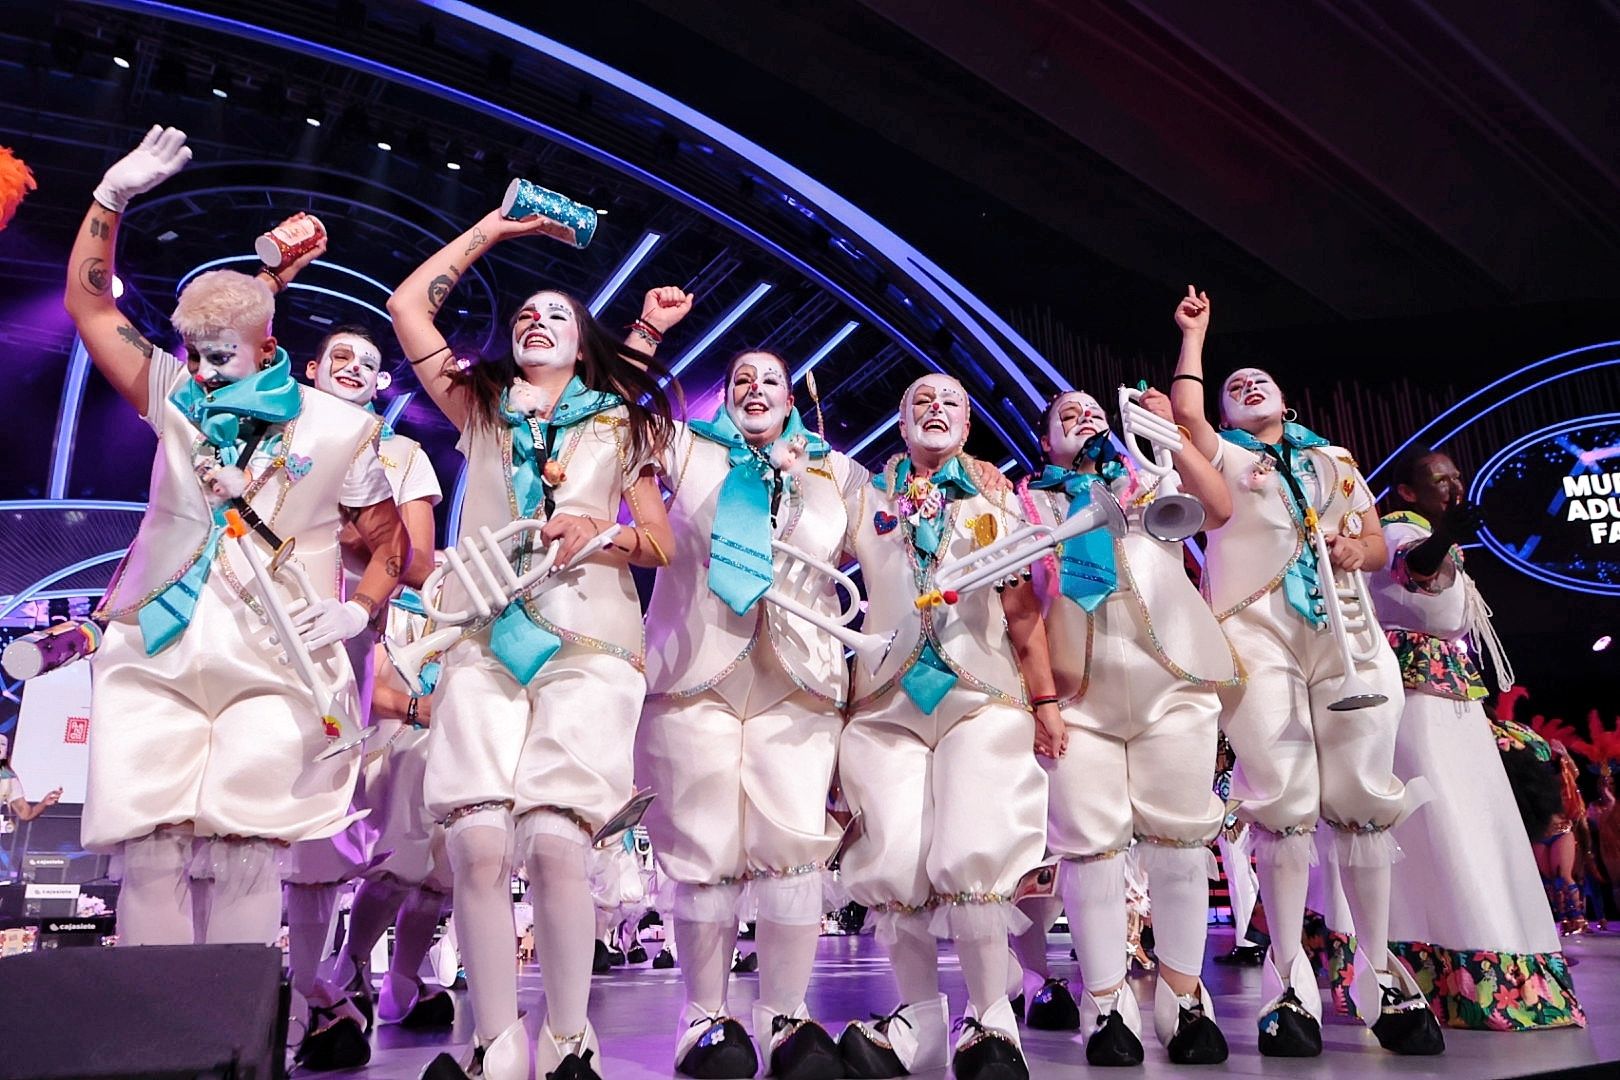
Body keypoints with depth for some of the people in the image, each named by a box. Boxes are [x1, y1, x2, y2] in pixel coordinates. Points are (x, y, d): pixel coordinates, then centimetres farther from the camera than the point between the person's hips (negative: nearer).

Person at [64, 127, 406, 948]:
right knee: (148, 855, -4)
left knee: (244, 859, -8)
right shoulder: (177, 398, 12)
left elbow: (391, 543, 7)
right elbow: (88, 304, 15)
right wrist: (112, 198, 7)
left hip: (277, 672, -3)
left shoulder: (337, 429, 2)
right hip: (154, 663, 3)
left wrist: (356, 609, -9)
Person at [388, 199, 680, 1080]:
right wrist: (495, 227, 27)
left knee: (555, 841, -17)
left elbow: (664, 545, 14)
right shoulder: (479, 407, 23)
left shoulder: (622, 423, 20)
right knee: (477, 843, -15)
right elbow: (406, 305, 21)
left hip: (587, 642, -1)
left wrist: (605, 535, -7)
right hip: (485, 637, 2)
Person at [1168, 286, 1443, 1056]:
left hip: (1346, 630, 3)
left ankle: (1381, 973, 9)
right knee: (1284, 804, -8)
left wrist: (1360, 551, -4)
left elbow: (1379, 544, 20)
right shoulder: (1225, 459, 16)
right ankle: (1290, 982, -2)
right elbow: (1185, 412, -4)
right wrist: (1195, 333, 9)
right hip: (1257, 633, -3)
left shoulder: (1334, 461, 26)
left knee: (1364, 798, -1)